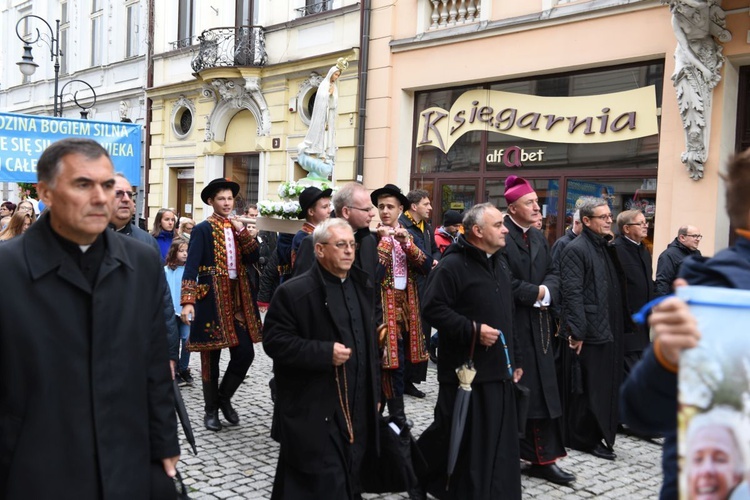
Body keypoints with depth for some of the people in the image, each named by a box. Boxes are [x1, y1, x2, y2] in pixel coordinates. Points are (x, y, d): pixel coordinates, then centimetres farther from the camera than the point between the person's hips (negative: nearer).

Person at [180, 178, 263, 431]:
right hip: (212, 299, -5)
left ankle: (224, 398, 24)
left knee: (245, 353, 2)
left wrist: (242, 231, -9)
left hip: (238, 298, 5)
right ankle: (211, 410, 20)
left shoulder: (238, 227, 11)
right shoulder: (202, 229, -6)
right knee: (211, 357, 4)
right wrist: (187, 301, -23)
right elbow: (191, 267, -14)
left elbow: (253, 257, 1)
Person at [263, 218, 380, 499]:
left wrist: (374, 393, 17)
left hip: (355, 410, 7)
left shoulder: (363, 287, 10)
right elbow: (275, 341, -15)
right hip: (312, 412, -7)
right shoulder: (294, 292, -12)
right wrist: (324, 353, -23)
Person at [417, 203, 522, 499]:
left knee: (497, 444, 12)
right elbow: (433, 309, -19)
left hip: (498, 370, 8)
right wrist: (472, 329, -23)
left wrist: (515, 359, 21)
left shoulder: (500, 264, 16)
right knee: (460, 440, 2)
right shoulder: (452, 265, -13)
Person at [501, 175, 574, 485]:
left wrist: (547, 292, -10)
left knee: (541, 390, 8)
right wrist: (535, 292, -11)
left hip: (537, 324, 8)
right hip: (508, 324, -7)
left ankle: (543, 458, 15)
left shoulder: (538, 237, 14)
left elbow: (553, 273, 11)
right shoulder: (501, 236, -13)